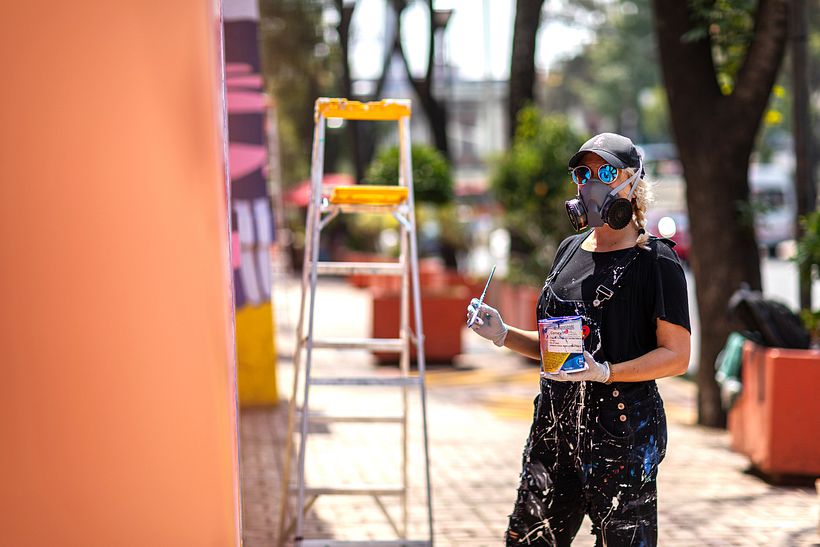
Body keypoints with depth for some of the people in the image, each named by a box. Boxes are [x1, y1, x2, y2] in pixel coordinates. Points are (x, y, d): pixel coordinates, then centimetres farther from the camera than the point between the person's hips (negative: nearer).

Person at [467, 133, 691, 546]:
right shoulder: (570, 249, 15)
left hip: (624, 432, -7)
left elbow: (677, 355, -11)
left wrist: (605, 372, -23)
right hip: (555, 424, 7)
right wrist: (503, 335, 5)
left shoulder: (655, 261, -7)